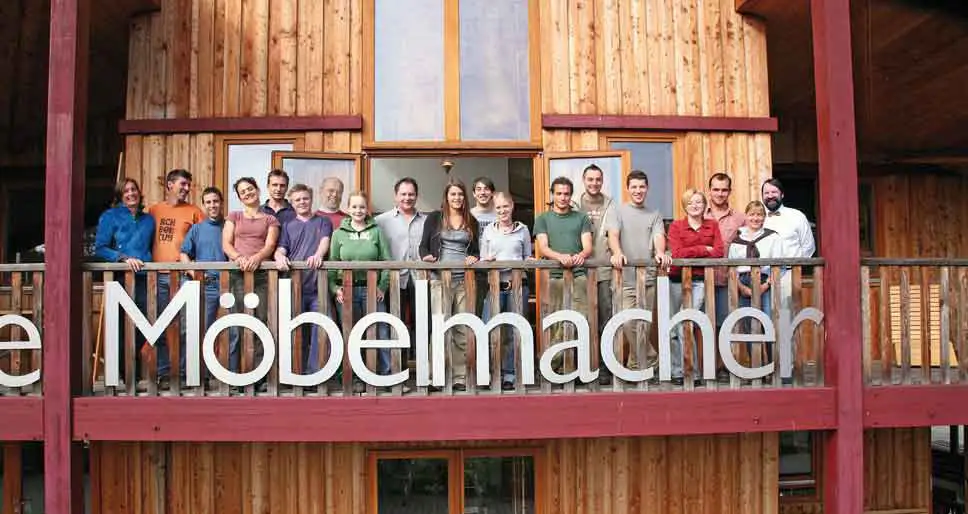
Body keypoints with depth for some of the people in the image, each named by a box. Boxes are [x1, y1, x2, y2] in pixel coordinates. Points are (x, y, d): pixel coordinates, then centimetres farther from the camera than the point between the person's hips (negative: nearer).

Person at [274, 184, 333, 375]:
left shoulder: (323, 222, 12)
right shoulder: (287, 226, 17)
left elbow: (325, 241, -6)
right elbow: (280, 249, 6)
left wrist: (318, 255, -29)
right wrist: (280, 256, -19)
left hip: (318, 285, -1)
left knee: (320, 328, -7)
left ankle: (316, 371, 0)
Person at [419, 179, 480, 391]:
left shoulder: (471, 222, 16)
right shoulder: (435, 218, 8)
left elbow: (476, 250, 18)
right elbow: (423, 245, 7)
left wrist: (474, 258, -3)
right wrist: (426, 256, -14)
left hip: (464, 279, 3)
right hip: (440, 278, -3)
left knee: (463, 329, 1)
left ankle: (460, 376, 7)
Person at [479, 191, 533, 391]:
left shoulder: (523, 229, 9)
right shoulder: (488, 230, 10)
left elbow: (527, 257, 14)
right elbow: (482, 260, 12)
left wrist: (530, 261, -7)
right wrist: (486, 260, -10)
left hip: (518, 285, 0)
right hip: (495, 285, 0)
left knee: (514, 332, 3)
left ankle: (509, 375, 12)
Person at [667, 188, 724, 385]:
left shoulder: (712, 225, 11)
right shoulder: (676, 226, 5)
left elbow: (719, 252, -2)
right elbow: (677, 253, -9)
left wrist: (690, 254, -7)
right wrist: (704, 249, -5)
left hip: (699, 280, -1)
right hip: (677, 279, 1)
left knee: (685, 325, -13)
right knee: (675, 328, 2)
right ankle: (677, 371, 12)